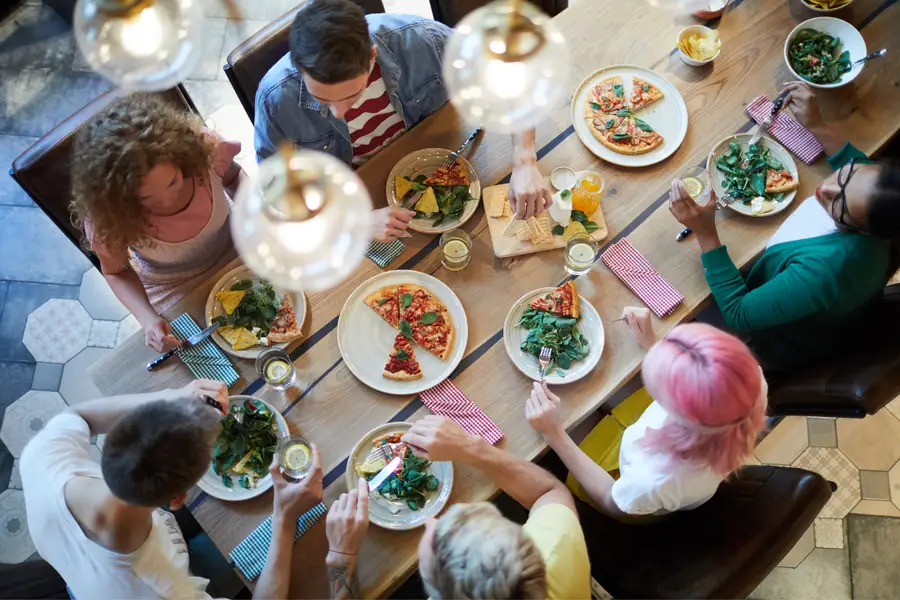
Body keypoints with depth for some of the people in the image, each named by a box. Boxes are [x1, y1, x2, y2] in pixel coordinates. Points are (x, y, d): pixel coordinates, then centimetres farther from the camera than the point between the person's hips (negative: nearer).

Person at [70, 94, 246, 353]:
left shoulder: (200, 147, -30)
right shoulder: (107, 211, -32)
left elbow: (233, 175, -5)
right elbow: (116, 272, -13)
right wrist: (149, 320, -30)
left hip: (237, 254, 2)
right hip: (177, 293, -2)